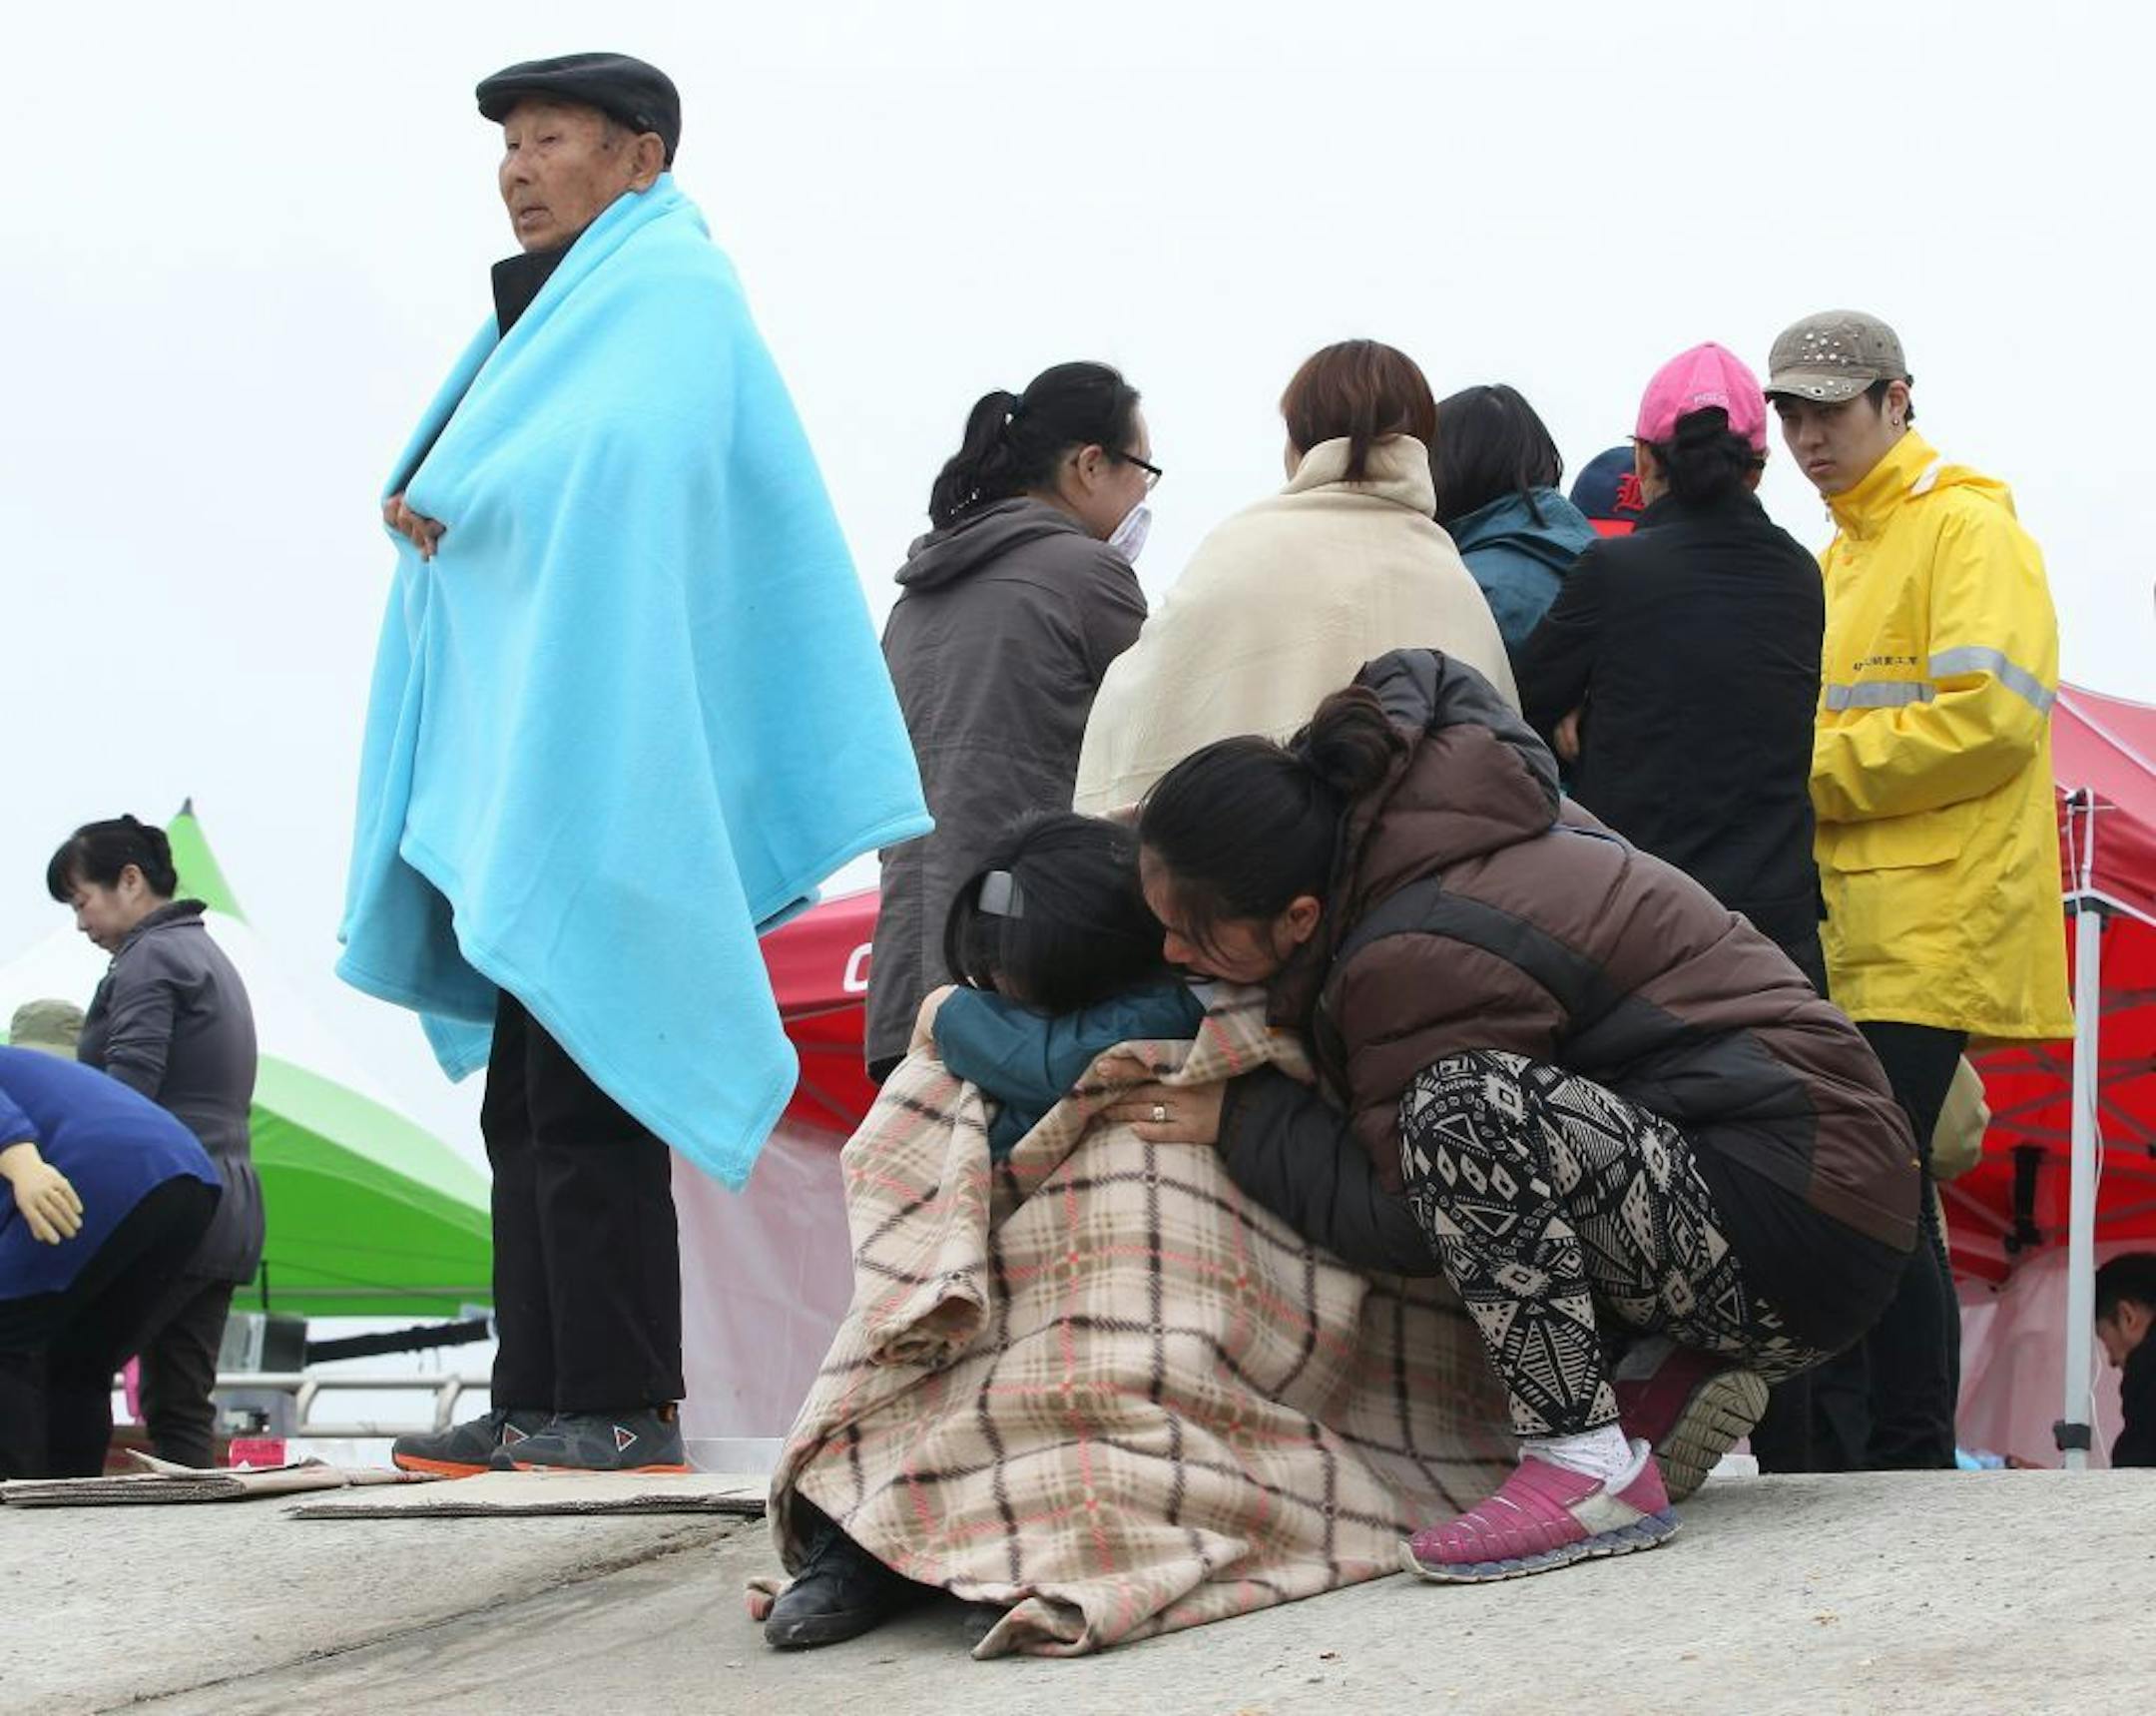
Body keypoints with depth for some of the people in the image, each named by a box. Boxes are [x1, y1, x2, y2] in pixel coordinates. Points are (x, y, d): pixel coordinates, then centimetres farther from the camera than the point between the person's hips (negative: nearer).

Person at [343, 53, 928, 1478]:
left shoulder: (667, 289, -4)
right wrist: (441, 511, 3)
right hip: (523, 781, 10)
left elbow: (614, 455, -23)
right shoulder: (564, 309, 25)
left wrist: (454, 503, -9)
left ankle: (621, 1406, -11)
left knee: (580, 1098, -12)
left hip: (595, 778, -10)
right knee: (528, 1105, 8)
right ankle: (540, 1404, 10)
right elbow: (455, 500, 24)